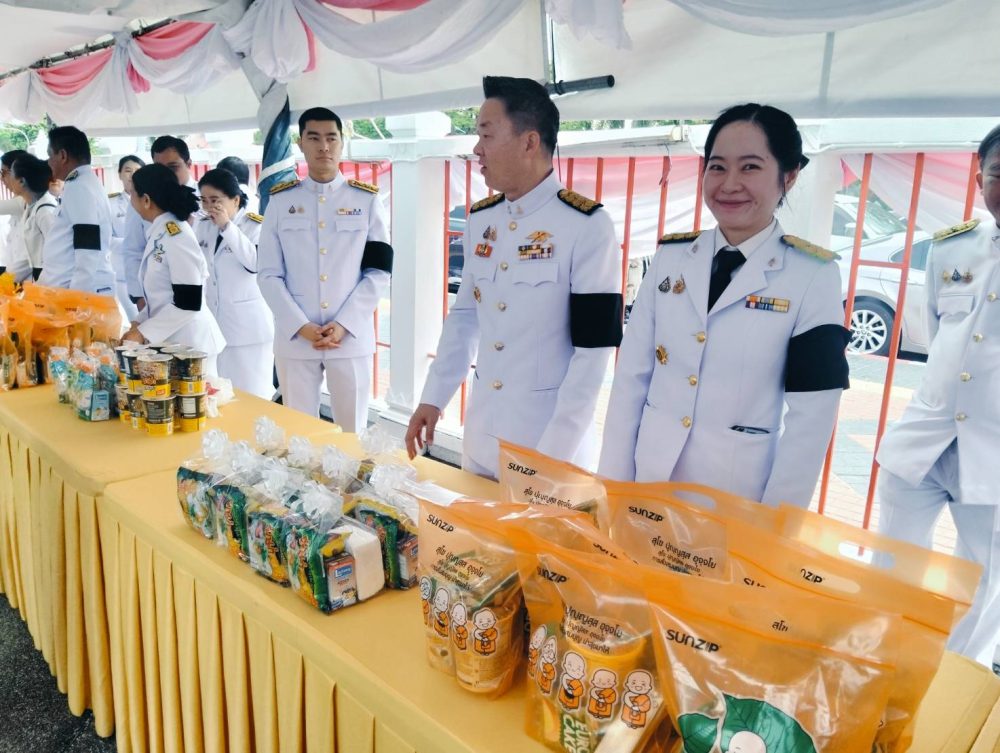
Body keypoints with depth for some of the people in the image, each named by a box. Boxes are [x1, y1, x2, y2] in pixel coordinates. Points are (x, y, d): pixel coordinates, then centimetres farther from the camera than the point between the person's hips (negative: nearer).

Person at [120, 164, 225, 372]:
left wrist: (143, 333, -14)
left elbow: (189, 302, -20)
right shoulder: (159, 233, 8)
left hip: (189, 342, -8)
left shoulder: (177, 236, -17)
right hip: (167, 340, 8)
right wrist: (140, 323, 6)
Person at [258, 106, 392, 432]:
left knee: (351, 431, 9)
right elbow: (269, 275, 2)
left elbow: (378, 272, -1)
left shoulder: (367, 201, 3)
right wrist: (301, 326, -11)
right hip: (294, 338, 1)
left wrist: (344, 324, -11)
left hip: (352, 337, -1)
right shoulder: (281, 201, 5)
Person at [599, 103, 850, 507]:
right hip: (650, 480, 3)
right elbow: (631, 376, 0)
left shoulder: (813, 276, -9)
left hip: (741, 496, -3)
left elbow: (812, 414, -9)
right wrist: (614, 484, -2)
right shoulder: (670, 258, 0)